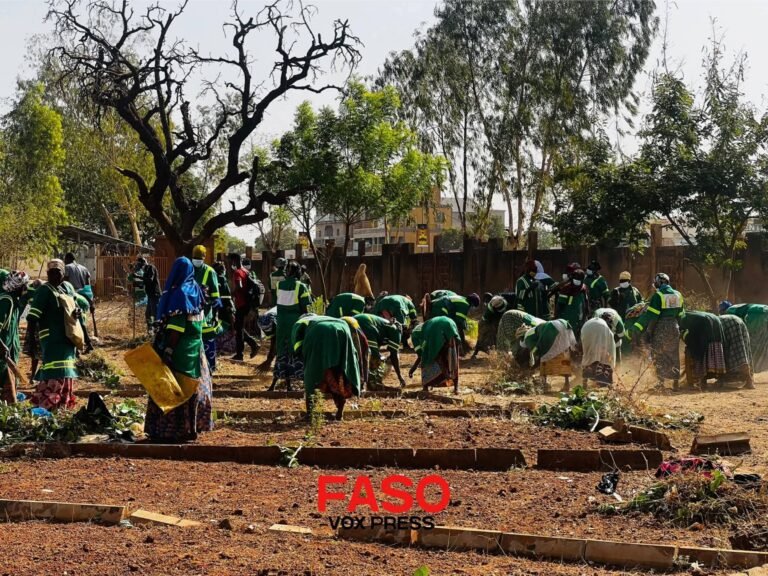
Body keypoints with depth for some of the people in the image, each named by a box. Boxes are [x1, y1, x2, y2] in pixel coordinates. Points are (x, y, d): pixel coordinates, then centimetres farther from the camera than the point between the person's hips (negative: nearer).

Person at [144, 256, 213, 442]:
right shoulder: (195, 289, 8)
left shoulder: (179, 293, -16)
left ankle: (170, 429, 1)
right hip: (194, 348, 8)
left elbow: (177, 326, -21)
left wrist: (168, 349, -21)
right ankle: (192, 425, 22)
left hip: (180, 348, -8)